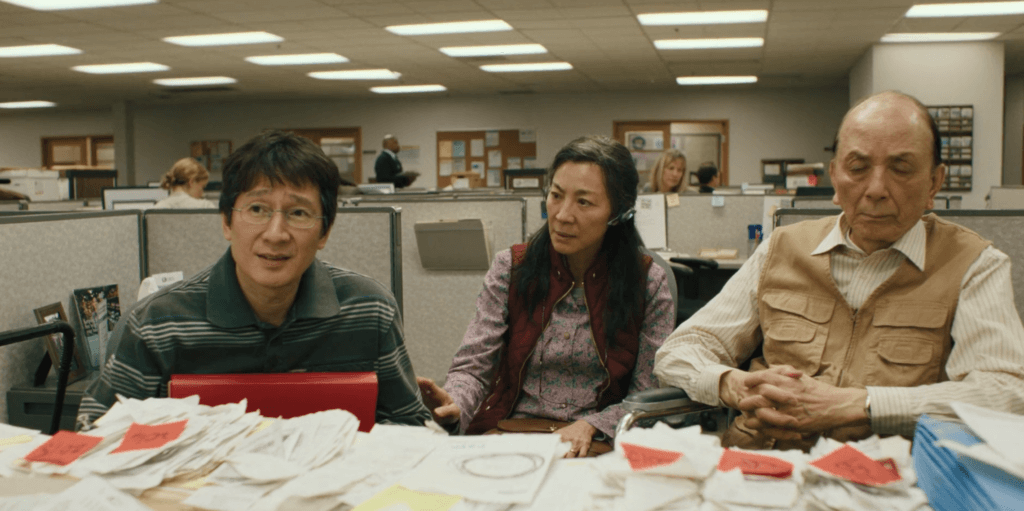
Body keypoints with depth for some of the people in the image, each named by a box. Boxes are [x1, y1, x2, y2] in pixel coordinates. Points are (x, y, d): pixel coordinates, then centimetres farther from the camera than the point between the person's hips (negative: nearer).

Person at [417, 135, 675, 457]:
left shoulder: (649, 284, 1)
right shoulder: (510, 269, 5)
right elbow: (473, 366, 0)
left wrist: (591, 426, -15)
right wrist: (454, 404, -23)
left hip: (601, 448, -1)